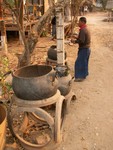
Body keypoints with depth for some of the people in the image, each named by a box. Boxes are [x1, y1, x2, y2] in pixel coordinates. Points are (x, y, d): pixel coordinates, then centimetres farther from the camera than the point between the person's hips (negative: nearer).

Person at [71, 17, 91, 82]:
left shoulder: (82, 30, -21)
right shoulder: (86, 29, 10)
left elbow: (82, 41, -28)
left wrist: (75, 41, -13)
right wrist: (77, 38, 11)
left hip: (84, 49, -10)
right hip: (87, 48, 10)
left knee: (79, 63, -2)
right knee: (84, 62, 20)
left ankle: (80, 77, 5)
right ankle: (84, 74, 32)